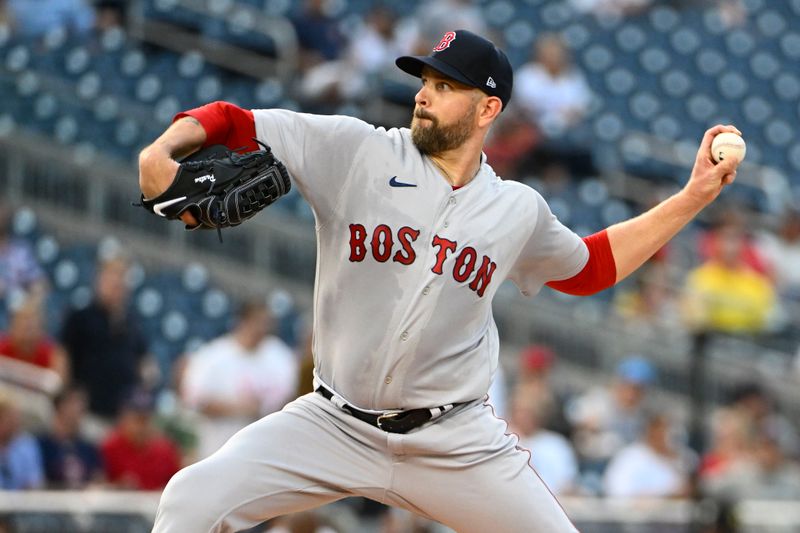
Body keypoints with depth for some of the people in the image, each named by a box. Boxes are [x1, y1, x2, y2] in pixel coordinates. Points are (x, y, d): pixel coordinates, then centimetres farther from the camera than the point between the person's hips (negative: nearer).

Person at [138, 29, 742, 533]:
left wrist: (693, 198, 18)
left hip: (458, 441, 2)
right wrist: (165, 148, -29)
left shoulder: (520, 211, 5)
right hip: (336, 424, -2)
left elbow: (588, 267, 24)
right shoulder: (354, 152, -4)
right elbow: (235, 125, -7)